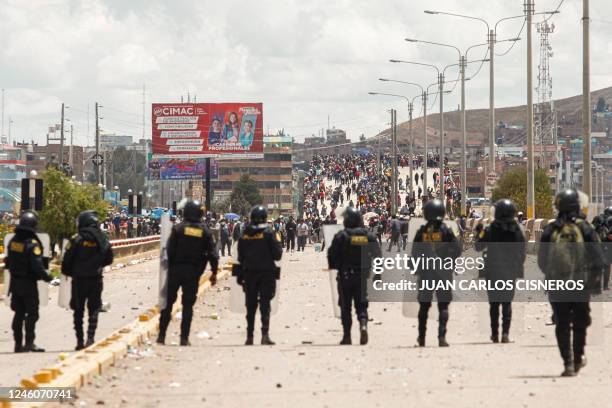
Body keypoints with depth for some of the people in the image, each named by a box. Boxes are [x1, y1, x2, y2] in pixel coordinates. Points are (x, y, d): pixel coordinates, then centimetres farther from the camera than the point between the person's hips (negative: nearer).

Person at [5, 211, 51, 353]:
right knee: (32, 314, -1)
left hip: (15, 282, 7)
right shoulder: (32, 243, -18)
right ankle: (29, 342, -5)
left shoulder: (13, 241, 5)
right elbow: (37, 265, -21)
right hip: (29, 283, -7)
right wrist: (46, 276, -9)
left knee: (19, 313, 12)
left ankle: (18, 343, 14)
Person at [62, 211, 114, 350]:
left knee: (78, 311, 9)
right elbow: (109, 260, 9)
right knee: (93, 311, 9)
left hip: (79, 280, -2)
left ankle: (80, 341, 7)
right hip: (96, 280, 2)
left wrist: (69, 272, 9)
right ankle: (91, 337, -5)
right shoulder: (102, 240, -1)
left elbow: (67, 261, -10)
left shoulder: (76, 240, -11)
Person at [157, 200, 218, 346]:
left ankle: (161, 335, 6)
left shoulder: (178, 228, -7)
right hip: (193, 272, 1)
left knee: (168, 302, 7)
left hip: (175, 270, -1)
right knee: (188, 304, 6)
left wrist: (168, 267, 0)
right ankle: (184, 338, 2)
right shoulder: (204, 231, 0)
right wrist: (214, 273, 6)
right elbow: (213, 253, -1)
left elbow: (170, 250, -9)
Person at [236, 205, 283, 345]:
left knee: (250, 306, 10)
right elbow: (277, 255, -10)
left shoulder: (244, 235, 1)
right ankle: (265, 334, -14)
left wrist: (241, 275, 14)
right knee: (265, 304, -3)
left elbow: (241, 257, 6)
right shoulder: (269, 234, -10)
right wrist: (278, 241, 7)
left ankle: (249, 337, 13)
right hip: (267, 273, -3)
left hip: (249, 274, 3)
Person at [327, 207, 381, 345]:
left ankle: (347, 336, 6)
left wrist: (334, 267, 11)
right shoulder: (369, 236, 1)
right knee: (361, 305, 9)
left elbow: (332, 255, -8)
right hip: (362, 277, 2)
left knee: (345, 306, 7)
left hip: (345, 276, -2)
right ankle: (363, 325, -18)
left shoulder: (341, 236, -8)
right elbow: (377, 255, 3)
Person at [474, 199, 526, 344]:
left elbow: (478, 247, 1)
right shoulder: (517, 231, -4)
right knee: (507, 302, 5)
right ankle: (505, 333, -8)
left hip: (493, 272, -1)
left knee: (494, 303, 9)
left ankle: (495, 334, 10)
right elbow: (522, 252, 1)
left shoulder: (491, 230, -9)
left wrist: (478, 234, 18)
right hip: (510, 272, 1)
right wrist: (519, 269, 14)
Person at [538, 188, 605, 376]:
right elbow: (598, 257, -5)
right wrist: (595, 278, 10)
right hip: (581, 284, -1)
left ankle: (568, 363, -2)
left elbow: (541, 260, 4)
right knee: (580, 323, 16)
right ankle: (578, 359, 24)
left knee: (562, 325, 5)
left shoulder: (550, 230, -1)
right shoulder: (584, 228, -6)